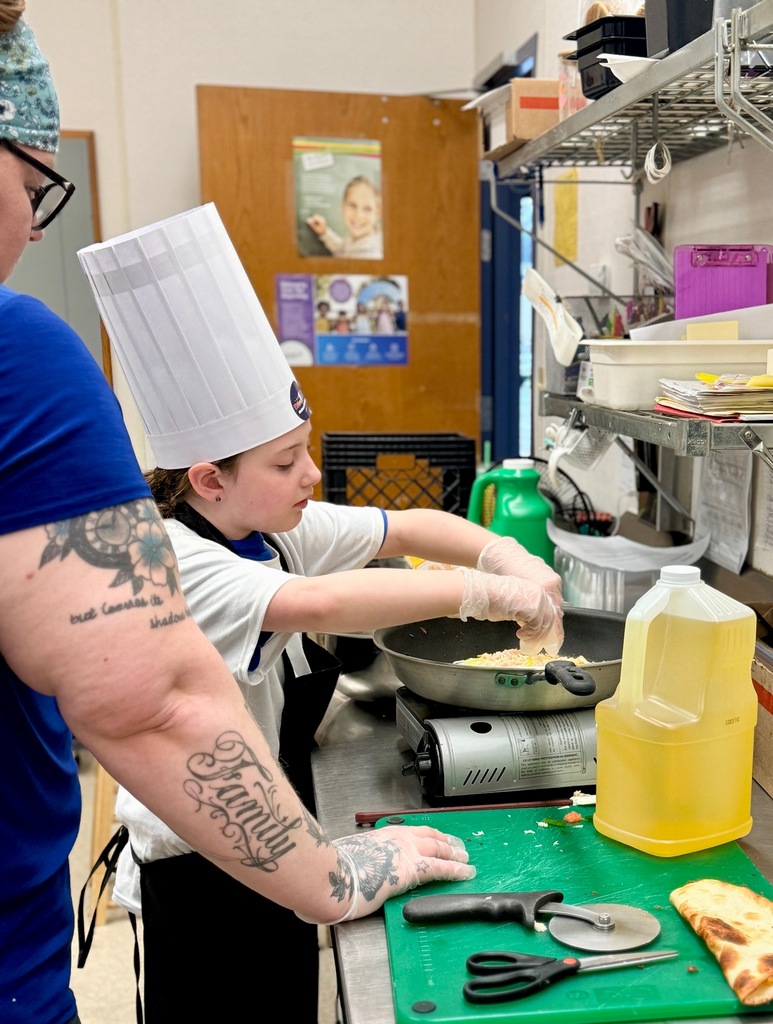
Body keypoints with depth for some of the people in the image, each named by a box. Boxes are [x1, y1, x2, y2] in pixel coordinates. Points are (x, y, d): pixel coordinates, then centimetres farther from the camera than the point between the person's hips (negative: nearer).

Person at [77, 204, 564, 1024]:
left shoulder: (277, 527, -1)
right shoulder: (168, 565, -27)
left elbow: (406, 528, 2)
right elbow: (321, 603, -42)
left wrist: (504, 554, -16)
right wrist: (486, 593, -36)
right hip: (199, 874, -7)